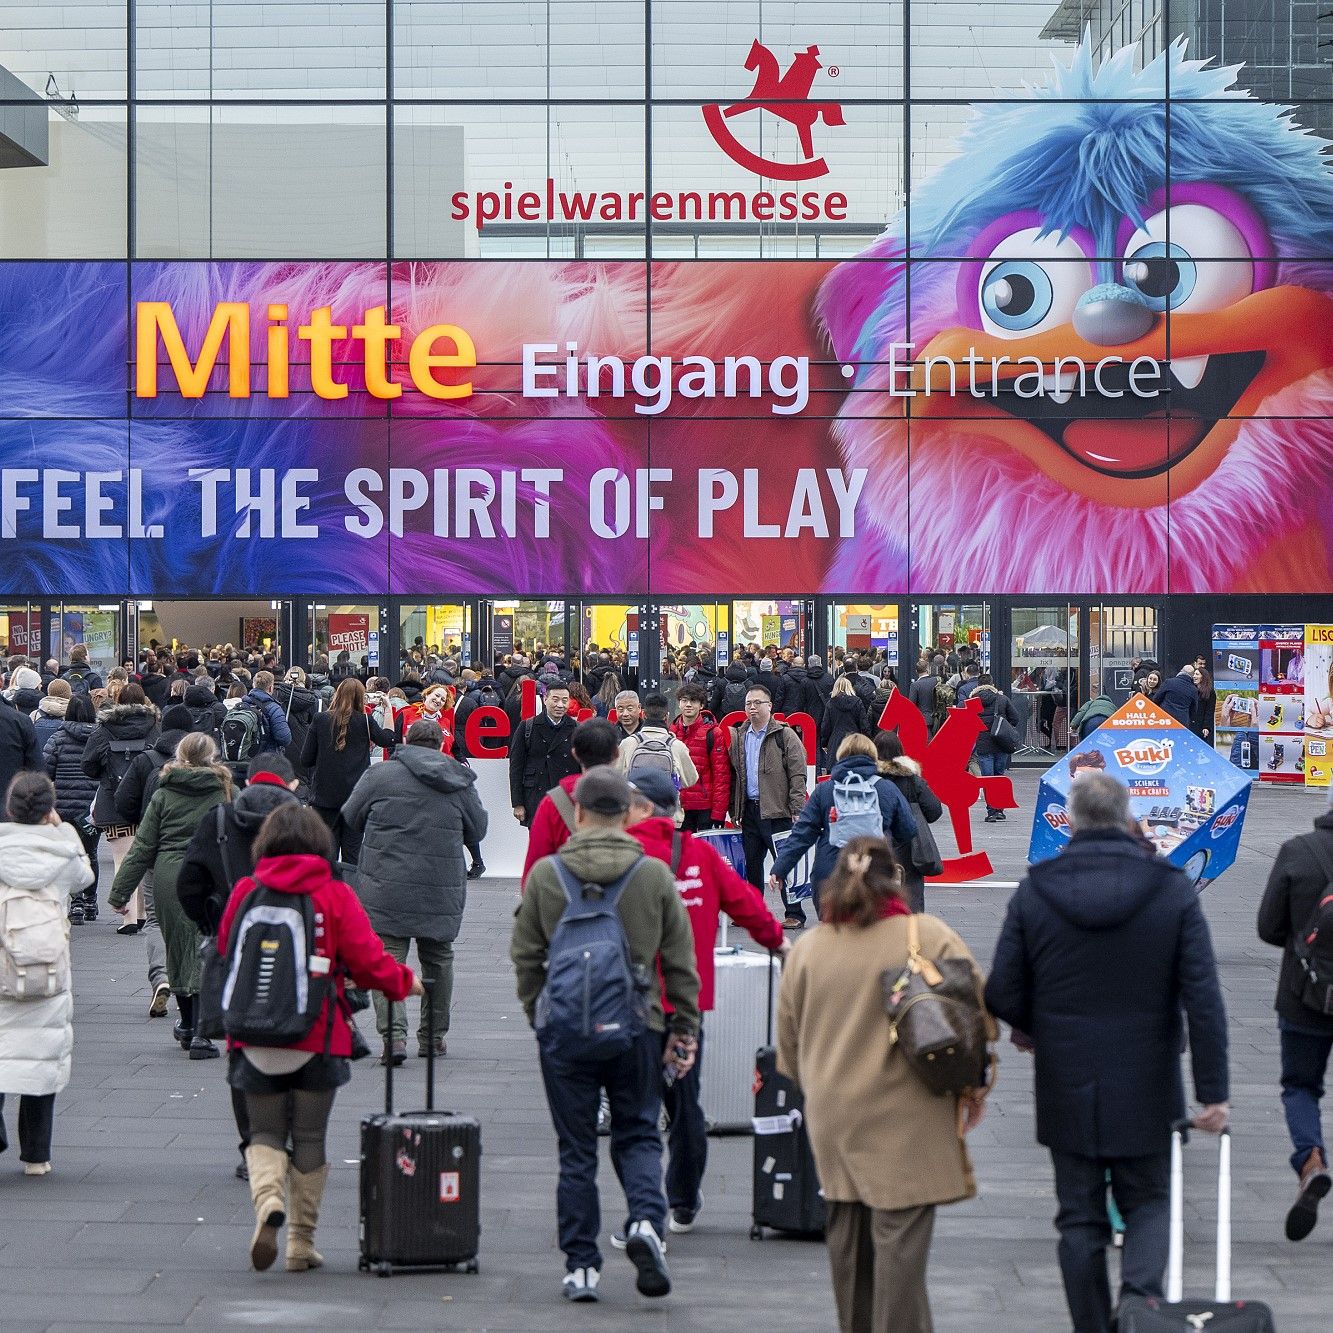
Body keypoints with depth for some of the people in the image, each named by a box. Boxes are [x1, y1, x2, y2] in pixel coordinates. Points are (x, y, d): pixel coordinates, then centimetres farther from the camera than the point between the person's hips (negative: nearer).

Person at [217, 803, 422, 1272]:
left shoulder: (244, 893, -1)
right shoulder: (336, 896, -6)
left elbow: (225, 959, 7)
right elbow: (368, 961, -7)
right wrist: (404, 982, 12)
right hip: (318, 1039, -1)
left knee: (264, 1133, 12)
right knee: (309, 1139, 11)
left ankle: (268, 1202, -17)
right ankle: (302, 1244, 15)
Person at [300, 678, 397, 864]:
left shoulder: (320, 720, -4)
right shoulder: (365, 721, -5)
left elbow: (306, 759, -1)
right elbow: (389, 741, 8)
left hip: (325, 794, 0)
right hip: (356, 795, 0)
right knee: (352, 852, 6)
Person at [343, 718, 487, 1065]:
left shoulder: (380, 774, -3)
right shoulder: (461, 782, 3)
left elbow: (351, 818, 6)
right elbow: (477, 831, 11)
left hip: (386, 885, -2)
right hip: (442, 889, 2)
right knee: (438, 958, 16)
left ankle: (393, 1033, -16)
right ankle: (434, 1035, 25)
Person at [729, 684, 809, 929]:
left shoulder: (785, 735, -4)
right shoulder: (738, 737, 13)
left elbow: (798, 776, -8)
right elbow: (733, 777, 16)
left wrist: (797, 810, -14)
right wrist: (734, 810, 11)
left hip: (777, 811, -6)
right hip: (749, 811, 6)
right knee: (751, 863, 11)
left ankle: (795, 913, 3)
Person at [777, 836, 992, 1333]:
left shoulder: (806, 948, 3)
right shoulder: (930, 936, -7)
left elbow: (788, 1039, 12)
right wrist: (973, 1087, 10)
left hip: (833, 1119, 4)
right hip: (906, 1120, -4)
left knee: (847, 1235, 16)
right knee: (900, 1240, -4)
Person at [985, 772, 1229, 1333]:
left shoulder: (1034, 892, -6)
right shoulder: (1173, 890, -7)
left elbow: (1001, 994, -4)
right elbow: (1204, 1000, -10)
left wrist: (1032, 1028, 19)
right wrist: (1213, 1091, -6)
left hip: (1066, 1087, 0)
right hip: (1147, 1089, 0)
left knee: (1080, 1218, 11)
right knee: (1148, 1203, 14)